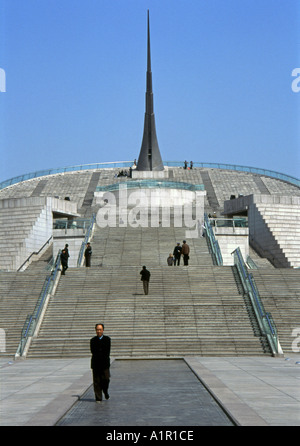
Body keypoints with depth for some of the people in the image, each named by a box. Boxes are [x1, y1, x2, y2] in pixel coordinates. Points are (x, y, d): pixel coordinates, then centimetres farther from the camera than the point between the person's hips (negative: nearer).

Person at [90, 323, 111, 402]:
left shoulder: (107, 339, 6)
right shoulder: (93, 340, 7)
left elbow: (107, 352, -1)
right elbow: (93, 351, -3)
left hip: (105, 363, 0)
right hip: (96, 363, 0)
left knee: (106, 379, -5)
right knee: (96, 381, -2)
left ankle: (105, 391, 25)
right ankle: (98, 398, 3)